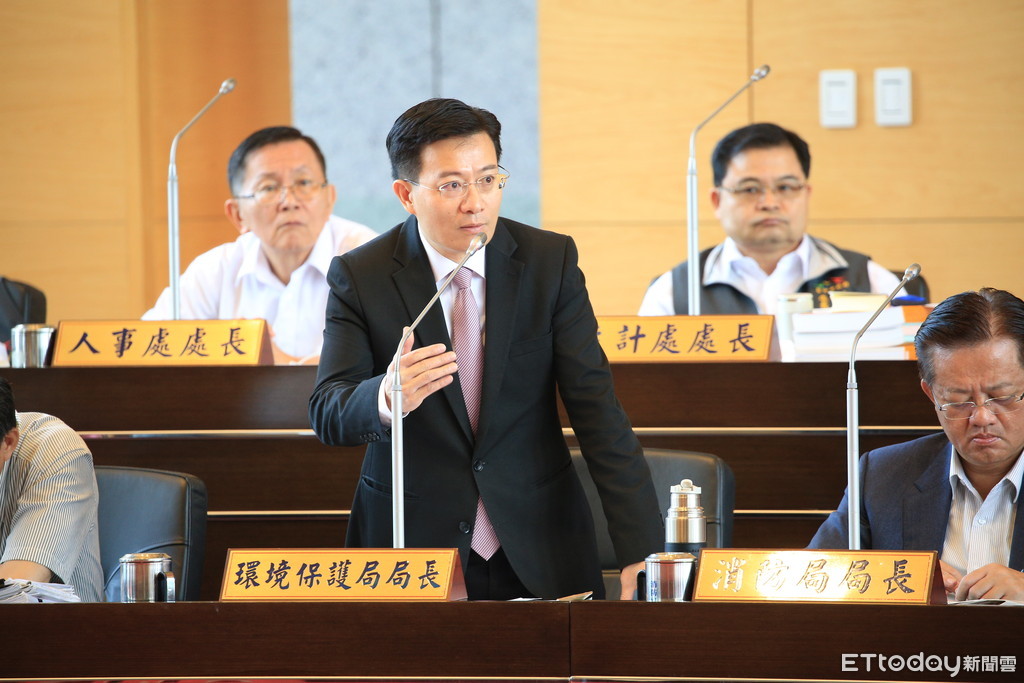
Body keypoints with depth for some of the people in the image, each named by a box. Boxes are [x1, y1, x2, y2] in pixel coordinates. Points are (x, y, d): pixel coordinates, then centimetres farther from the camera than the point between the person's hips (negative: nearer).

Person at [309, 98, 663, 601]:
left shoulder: (550, 261, 0)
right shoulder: (359, 276, -3)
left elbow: (596, 408, -4)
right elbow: (327, 415, -9)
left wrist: (641, 553, -13)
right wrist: (385, 398, -34)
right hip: (412, 549, -1)